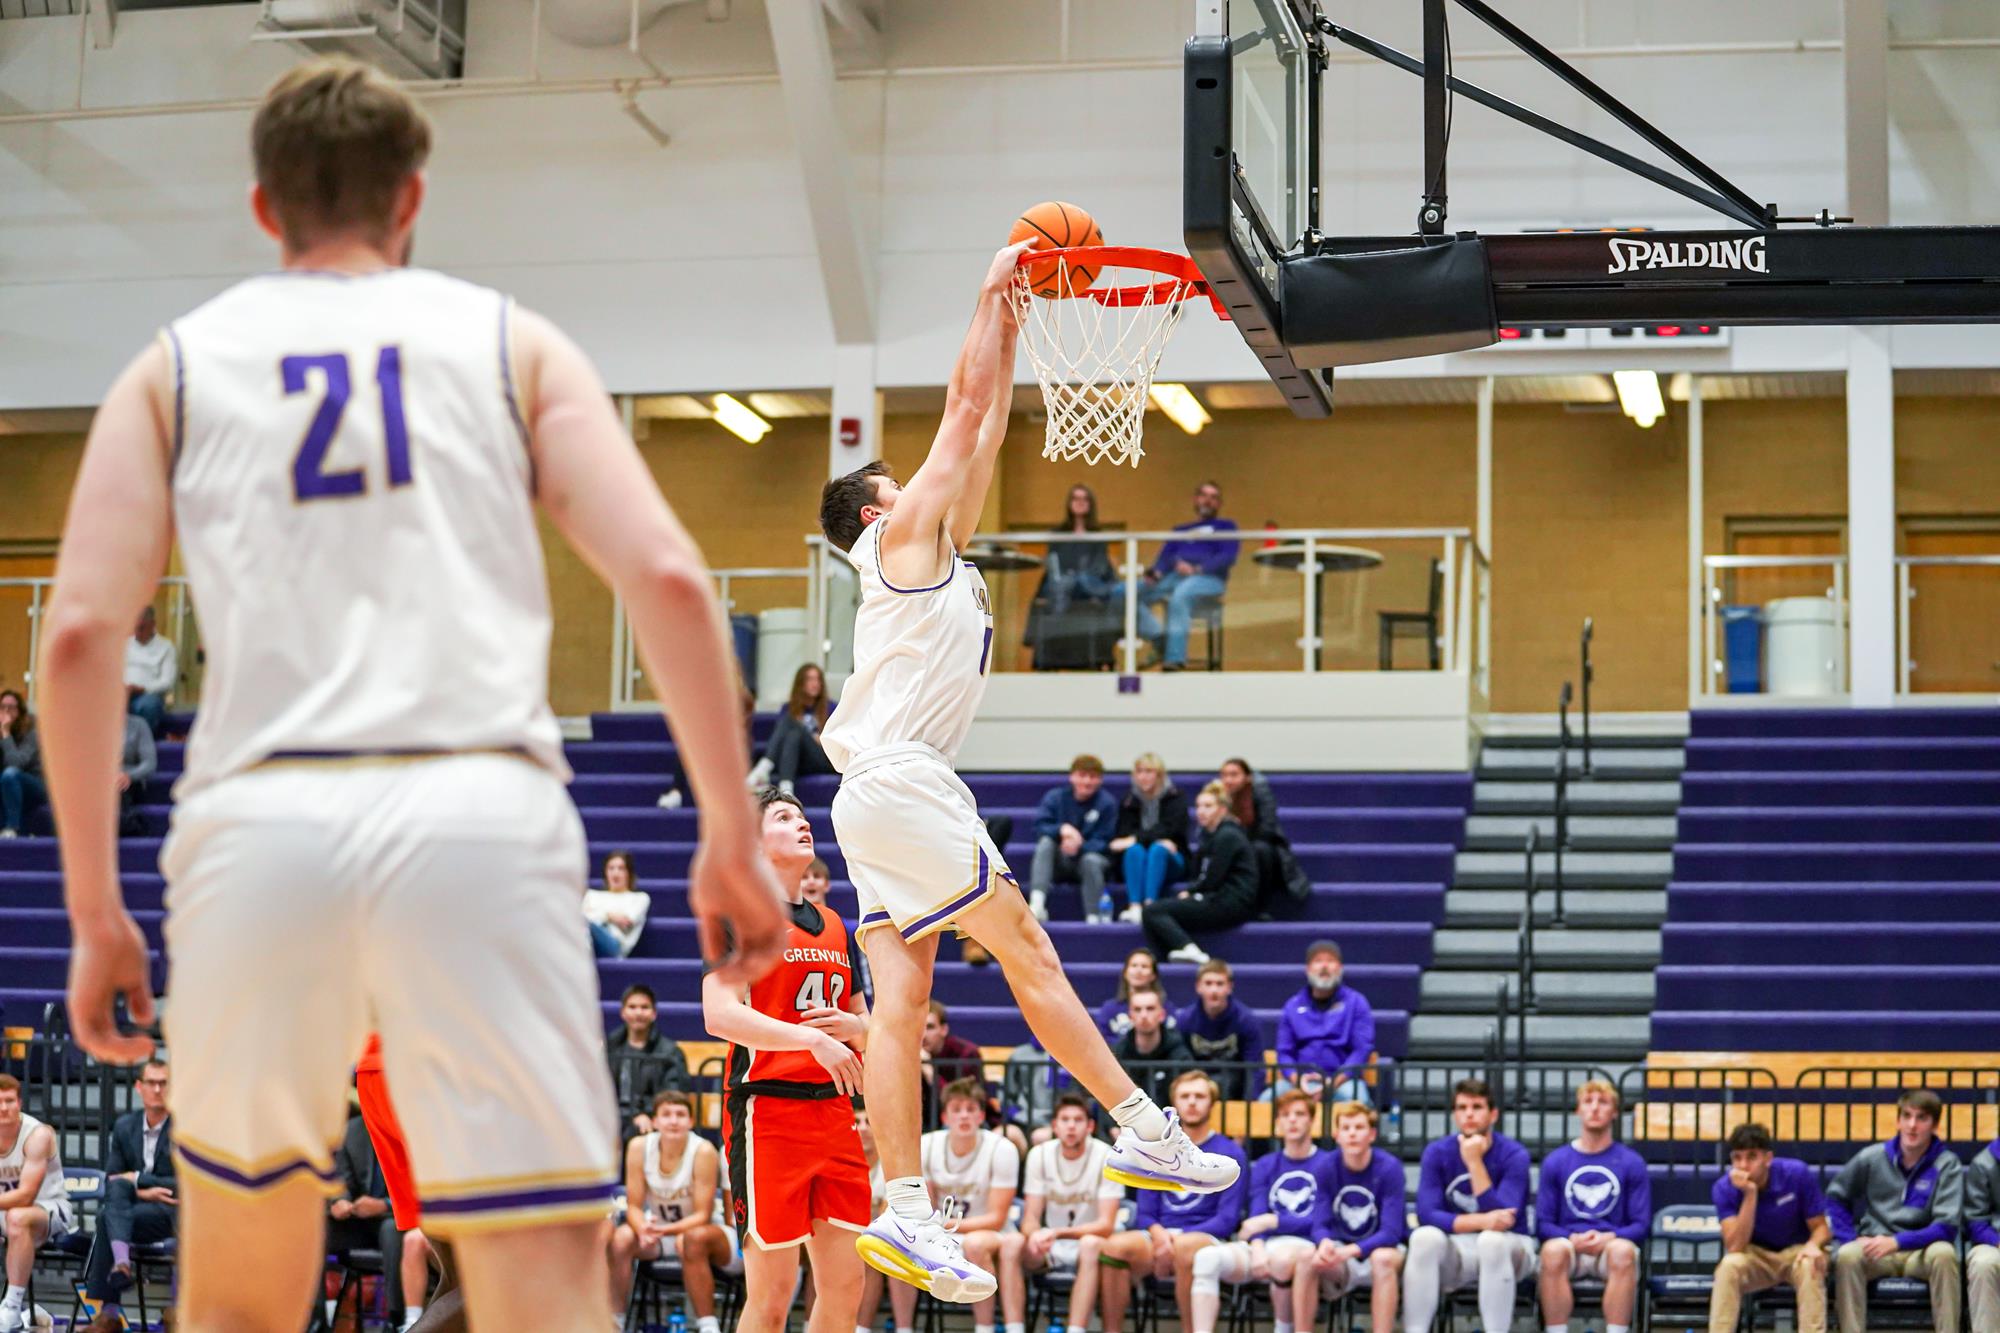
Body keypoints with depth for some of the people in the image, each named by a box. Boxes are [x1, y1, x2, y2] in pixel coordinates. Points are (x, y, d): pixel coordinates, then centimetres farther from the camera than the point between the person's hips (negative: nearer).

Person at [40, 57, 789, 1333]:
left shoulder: (176, 365, 17)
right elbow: (669, 578, 3)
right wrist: (733, 836, 8)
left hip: (261, 818, 1)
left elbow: (79, 631, 5)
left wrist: (95, 909, 10)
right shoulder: (512, 341, 16)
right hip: (481, 816, -1)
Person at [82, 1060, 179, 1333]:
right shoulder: (125, 1126, 10)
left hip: (175, 1212, -5)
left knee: (107, 1218, -30)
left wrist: (137, 1179, -12)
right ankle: (121, 1263, -47)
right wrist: (141, 1191, -13)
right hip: (134, 1206, 5)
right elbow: (111, 1181, 8)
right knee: (118, 1187, -30)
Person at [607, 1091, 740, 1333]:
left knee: (694, 1239, -38)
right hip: (658, 1229, 3)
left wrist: (665, 1230, -38)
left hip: (700, 1230, -3)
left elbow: (702, 1215, -21)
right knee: (619, 1239, -26)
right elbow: (634, 1206, -9)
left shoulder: (704, 1152, -22)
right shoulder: (639, 1147, -13)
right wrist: (644, 1229, -33)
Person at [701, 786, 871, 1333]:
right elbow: (719, 1015, -18)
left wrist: (851, 1026, 1)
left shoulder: (833, 925, 19)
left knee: (846, 1287, 4)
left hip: (834, 1110, 7)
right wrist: (812, 1038, -26)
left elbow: (865, 1022, 25)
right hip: (767, 1109, -7)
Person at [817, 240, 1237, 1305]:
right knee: (1027, 949, -9)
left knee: (900, 1002, 0)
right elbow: (964, 399, 3)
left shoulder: (936, 545, 25)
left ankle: (905, 1210, -7)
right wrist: (992, 293, 11)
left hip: (887, 793, 9)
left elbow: (984, 428, 29)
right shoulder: (903, 531, 2)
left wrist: (1013, 332, 31)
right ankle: (1145, 1135, -8)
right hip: (900, 781, -9)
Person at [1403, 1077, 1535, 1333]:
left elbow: (1503, 1219, -21)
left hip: (1508, 1249, -2)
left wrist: (1475, 1162, -26)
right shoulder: (1437, 1153, -3)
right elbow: (1426, 1215, -14)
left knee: (1491, 1240, -36)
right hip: (1456, 1250, 2)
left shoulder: (1513, 1155, -11)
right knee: (1424, 1237, -29)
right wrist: (1482, 1221, -29)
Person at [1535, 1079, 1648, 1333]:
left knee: (1623, 1251, -37)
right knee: (1553, 1250, -37)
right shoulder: (1555, 1162, 9)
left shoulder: (1632, 1163, 8)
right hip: (1569, 1244, 0)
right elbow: (1543, 1223, 7)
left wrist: (1608, 1238, -15)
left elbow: (1641, 1225, 5)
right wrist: (1572, 1239, -14)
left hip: (1611, 1247, 0)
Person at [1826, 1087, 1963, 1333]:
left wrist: (1896, 1242, -24)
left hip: (1921, 1252, -1)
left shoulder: (1947, 1165, -4)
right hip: (1873, 1249, 1)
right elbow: (1836, 1197, 12)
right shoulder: (1872, 1158, 1)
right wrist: (1852, 1238, -5)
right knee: (1847, 1255, -33)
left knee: (1944, 1253, -35)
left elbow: (1946, 1227, -12)